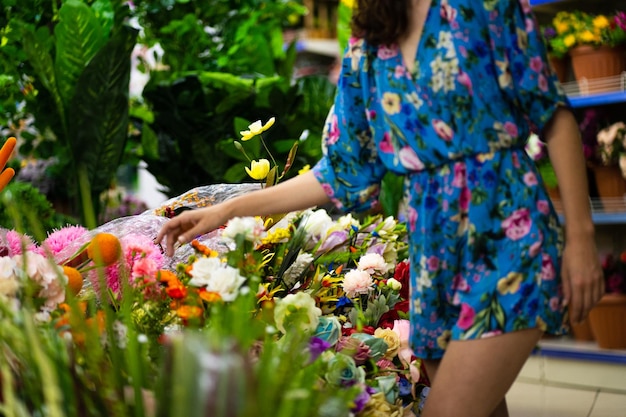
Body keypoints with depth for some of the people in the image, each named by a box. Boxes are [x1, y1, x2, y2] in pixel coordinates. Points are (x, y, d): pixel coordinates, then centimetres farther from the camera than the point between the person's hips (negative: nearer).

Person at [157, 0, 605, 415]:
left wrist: (580, 235, -7)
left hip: (505, 232, -5)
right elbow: (343, 173, 12)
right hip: (434, 248, 5)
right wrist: (226, 211, 8)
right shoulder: (366, 49, 12)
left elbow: (553, 114, -1)